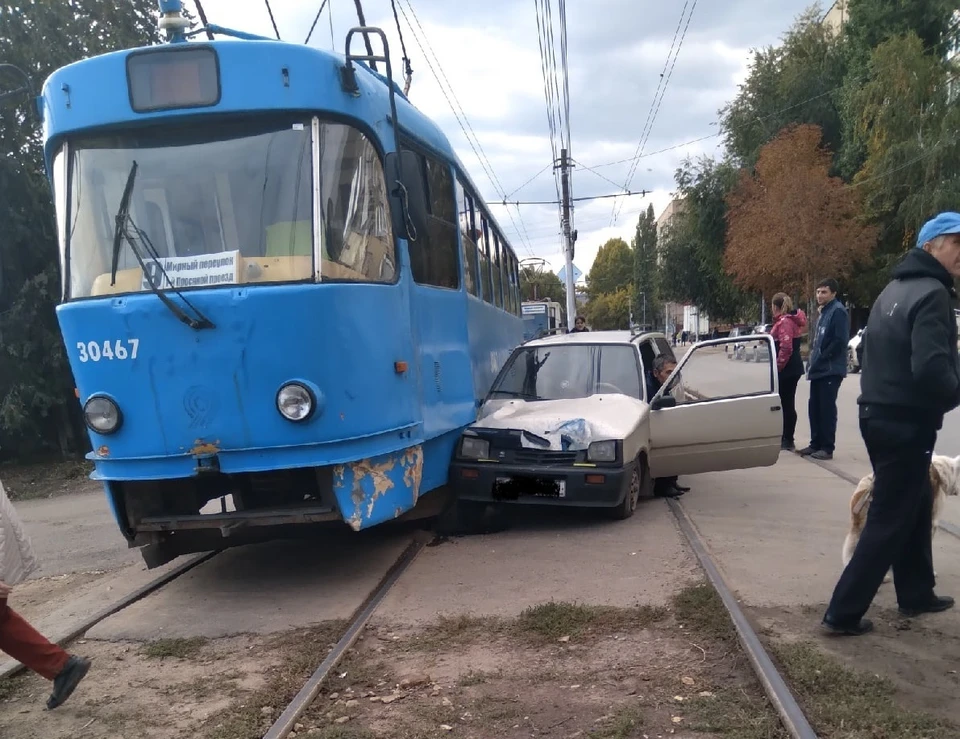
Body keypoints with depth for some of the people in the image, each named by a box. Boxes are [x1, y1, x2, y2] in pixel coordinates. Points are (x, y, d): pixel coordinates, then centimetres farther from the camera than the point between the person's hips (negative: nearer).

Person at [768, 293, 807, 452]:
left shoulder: (784, 321, -18)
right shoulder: (791, 319, 15)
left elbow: (786, 348, -25)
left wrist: (778, 367, -20)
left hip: (786, 369, -11)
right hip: (792, 368, 11)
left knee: (787, 403, -5)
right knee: (787, 403, 14)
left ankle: (788, 440, 0)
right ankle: (786, 439, 20)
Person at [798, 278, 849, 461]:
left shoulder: (838, 311, -13)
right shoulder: (824, 311, 17)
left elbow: (840, 341, -21)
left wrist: (822, 358, -17)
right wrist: (814, 358, 11)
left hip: (830, 370, -9)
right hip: (819, 369, 9)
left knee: (827, 408, -5)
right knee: (814, 407, 13)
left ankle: (827, 447, 0)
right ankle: (816, 444, 21)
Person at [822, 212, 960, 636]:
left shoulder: (896, 289, 14)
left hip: (879, 414, 10)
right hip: (907, 422, -10)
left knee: (914, 508, 22)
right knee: (889, 520, -2)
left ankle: (916, 594, 34)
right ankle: (843, 613, 2)